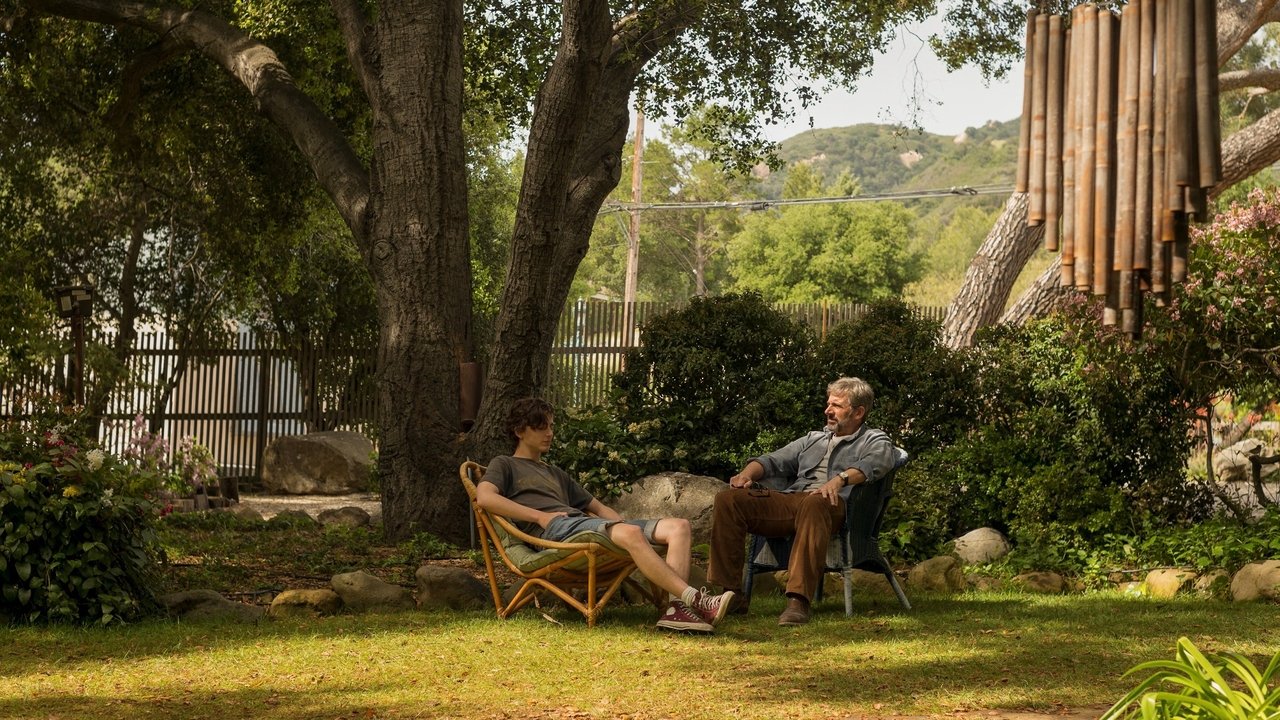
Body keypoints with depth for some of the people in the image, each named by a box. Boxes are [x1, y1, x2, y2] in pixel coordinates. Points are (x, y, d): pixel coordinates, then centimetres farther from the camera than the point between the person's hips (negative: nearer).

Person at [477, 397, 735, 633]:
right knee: (630, 534, -37)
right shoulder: (505, 465, 18)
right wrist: (539, 516, -10)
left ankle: (676, 607, -33)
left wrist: (623, 523, 13)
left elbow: (599, 508, 37)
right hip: (555, 528, -8)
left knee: (678, 526, -11)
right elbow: (484, 497, -4)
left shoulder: (556, 475, 39)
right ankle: (694, 599, -42)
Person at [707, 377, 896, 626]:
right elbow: (773, 462, 28)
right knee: (728, 499, -16)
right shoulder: (814, 439, 35)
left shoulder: (876, 441, 17)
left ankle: (798, 601, -50)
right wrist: (747, 474, 4)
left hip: (832, 505, -6)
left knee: (814, 504, -42)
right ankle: (732, 594, -19)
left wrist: (839, 479, -28)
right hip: (789, 500, 6)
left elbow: (873, 464, -7)